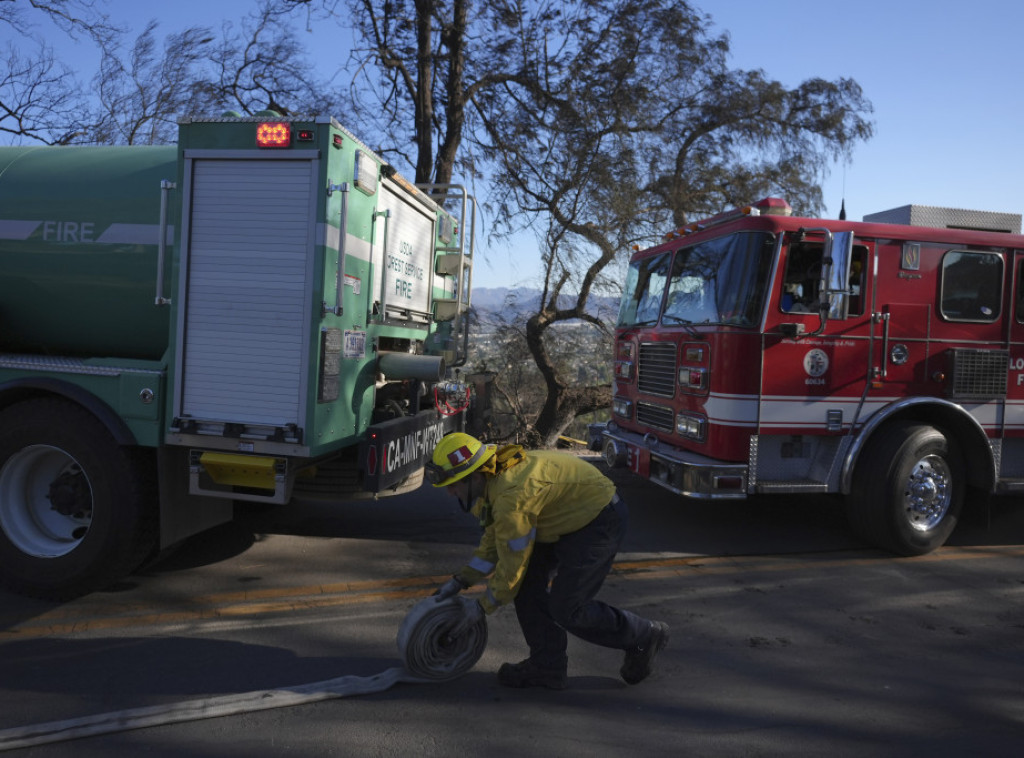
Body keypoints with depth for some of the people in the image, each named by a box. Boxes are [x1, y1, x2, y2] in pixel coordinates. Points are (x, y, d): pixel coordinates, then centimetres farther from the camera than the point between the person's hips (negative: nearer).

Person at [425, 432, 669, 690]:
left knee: (566, 609, -7)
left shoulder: (511, 496, -30)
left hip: (601, 520, -10)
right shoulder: (494, 481, 2)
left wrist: (483, 606, -6)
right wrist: (460, 581, 11)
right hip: (573, 519, 10)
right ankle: (547, 666, 16)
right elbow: (493, 541, 14)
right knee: (528, 586, 4)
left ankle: (643, 637, 12)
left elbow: (513, 563, -19)